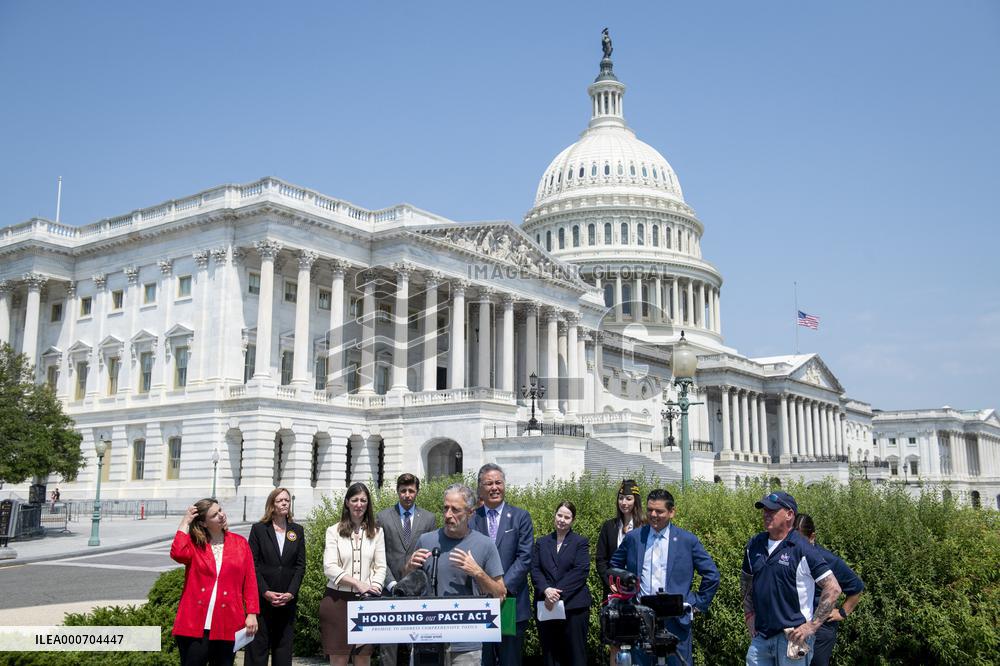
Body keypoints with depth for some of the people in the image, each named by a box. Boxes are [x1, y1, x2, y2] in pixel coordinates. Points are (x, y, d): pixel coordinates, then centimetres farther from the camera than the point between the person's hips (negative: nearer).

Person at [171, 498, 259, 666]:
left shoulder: (240, 543, 8)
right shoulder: (194, 543, 5)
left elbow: (250, 581, 7)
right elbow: (177, 554, -19)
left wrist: (252, 613, -2)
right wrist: (185, 522, -9)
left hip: (227, 626, 1)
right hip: (195, 625, -1)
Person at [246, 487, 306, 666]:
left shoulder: (297, 530, 9)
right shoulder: (258, 529, 2)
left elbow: (300, 565, 5)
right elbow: (252, 564, -4)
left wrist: (291, 593, -8)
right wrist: (265, 592, -13)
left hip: (288, 599, 2)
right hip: (262, 597, -2)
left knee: (284, 644, 5)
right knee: (258, 644, -2)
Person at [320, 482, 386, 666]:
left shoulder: (376, 532, 8)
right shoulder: (334, 531, 3)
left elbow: (380, 567, 6)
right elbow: (329, 568, -6)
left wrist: (374, 589, -11)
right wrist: (358, 583, -17)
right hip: (337, 599, -1)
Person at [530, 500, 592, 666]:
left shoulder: (581, 542, 4)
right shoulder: (541, 542, 14)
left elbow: (581, 571, -8)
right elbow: (535, 570, 4)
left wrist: (558, 593, -16)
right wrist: (546, 590, -15)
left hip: (573, 605, -3)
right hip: (546, 605, 3)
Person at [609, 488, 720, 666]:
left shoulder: (688, 541, 0)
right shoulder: (633, 538, 6)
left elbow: (711, 575, 5)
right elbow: (615, 565, 20)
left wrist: (698, 604, 3)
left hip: (676, 619, -2)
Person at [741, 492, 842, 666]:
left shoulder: (802, 549, -12)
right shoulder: (754, 545, 5)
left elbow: (833, 589, -13)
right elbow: (746, 580, 21)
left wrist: (811, 626, -13)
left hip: (792, 637, -5)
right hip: (760, 637, 5)